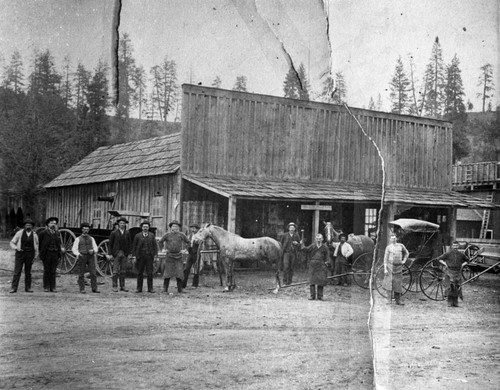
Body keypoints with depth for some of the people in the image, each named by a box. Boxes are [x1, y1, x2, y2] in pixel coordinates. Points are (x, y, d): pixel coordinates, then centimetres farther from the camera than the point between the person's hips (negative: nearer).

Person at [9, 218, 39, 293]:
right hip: (20, 253, -2)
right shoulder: (19, 233, -4)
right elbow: (12, 243, 0)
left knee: (28, 272, 6)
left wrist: (35, 257, 4)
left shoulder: (34, 235, 2)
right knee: (17, 271, -6)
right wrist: (16, 248, -19)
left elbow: (36, 247, 10)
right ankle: (14, 288, -5)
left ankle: (28, 288, 13)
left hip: (30, 255, 2)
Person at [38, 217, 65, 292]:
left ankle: (52, 287, 7)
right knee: (46, 271, 1)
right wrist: (41, 251, 7)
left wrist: (61, 248, 4)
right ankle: (46, 287, 6)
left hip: (55, 254, 3)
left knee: (53, 271, 4)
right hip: (47, 254, -3)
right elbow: (38, 241, 7)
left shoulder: (57, 233, 11)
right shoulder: (43, 232, -1)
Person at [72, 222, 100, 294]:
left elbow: (95, 248, 9)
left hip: (91, 257, 2)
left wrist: (93, 250, -15)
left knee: (93, 273, -5)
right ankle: (82, 289, 4)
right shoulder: (78, 239, 6)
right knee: (81, 274, -1)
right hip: (82, 257, -2)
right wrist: (78, 254, -20)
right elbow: (74, 249, 0)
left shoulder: (91, 239, 13)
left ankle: (94, 288, -3)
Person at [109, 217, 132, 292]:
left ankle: (122, 286, 11)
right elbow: (110, 244, 1)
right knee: (115, 271, -3)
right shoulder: (114, 233, -1)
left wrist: (128, 253, 2)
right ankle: (115, 286, 0)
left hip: (124, 254, 3)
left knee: (123, 271, 7)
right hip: (116, 253, -3)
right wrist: (111, 254, -4)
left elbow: (129, 243, 10)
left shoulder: (127, 233, 7)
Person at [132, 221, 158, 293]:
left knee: (150, 273, -2)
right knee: (139, 273, 3)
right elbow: (134, 246, 6)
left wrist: (156, 255, -3)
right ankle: (139, 288, 9)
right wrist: (134, 256, -1)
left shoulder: (152, 235, 7)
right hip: (140, 257, 0)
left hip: (149, 256, 0)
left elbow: (155, 246, 6)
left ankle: (150, 288, 3)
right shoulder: (137, 236, 5)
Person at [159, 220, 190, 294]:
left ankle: (180, 289, 6)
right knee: (167, 274, 0)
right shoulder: (167, 235, 0)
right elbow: (160, 242, 12)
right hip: (169, 257, -1)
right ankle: (165, 289, 6)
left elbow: (188, 242, 13)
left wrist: (185, 250, 6)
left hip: (179, 257, 1)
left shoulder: (181, 235, 2)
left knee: (179, 273, -1)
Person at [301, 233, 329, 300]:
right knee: (312, 281, -2)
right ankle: (312, 295, 5)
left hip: (321, 266, 0)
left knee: (320, 282, 0)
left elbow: (327, 254, 15)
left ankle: (319, 296, 9)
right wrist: (302, 244, -7)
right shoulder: (312, 246, 2)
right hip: (313, 265, 0)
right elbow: (306, 249, -3)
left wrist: (326, 261, 6)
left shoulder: (324, 247, 4)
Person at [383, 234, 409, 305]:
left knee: (398, 284, 6)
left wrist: (404, 261, 9)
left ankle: (398, 300, 13)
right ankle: (389, 300, -3)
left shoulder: (401, 245, 7)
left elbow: (407, 253, 22)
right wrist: (385, 269, -9)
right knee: (390, 283, -6)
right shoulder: (388, 247, 0)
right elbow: (385, 258, -2)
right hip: (390, 266, -3)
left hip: (398, 267, 3)